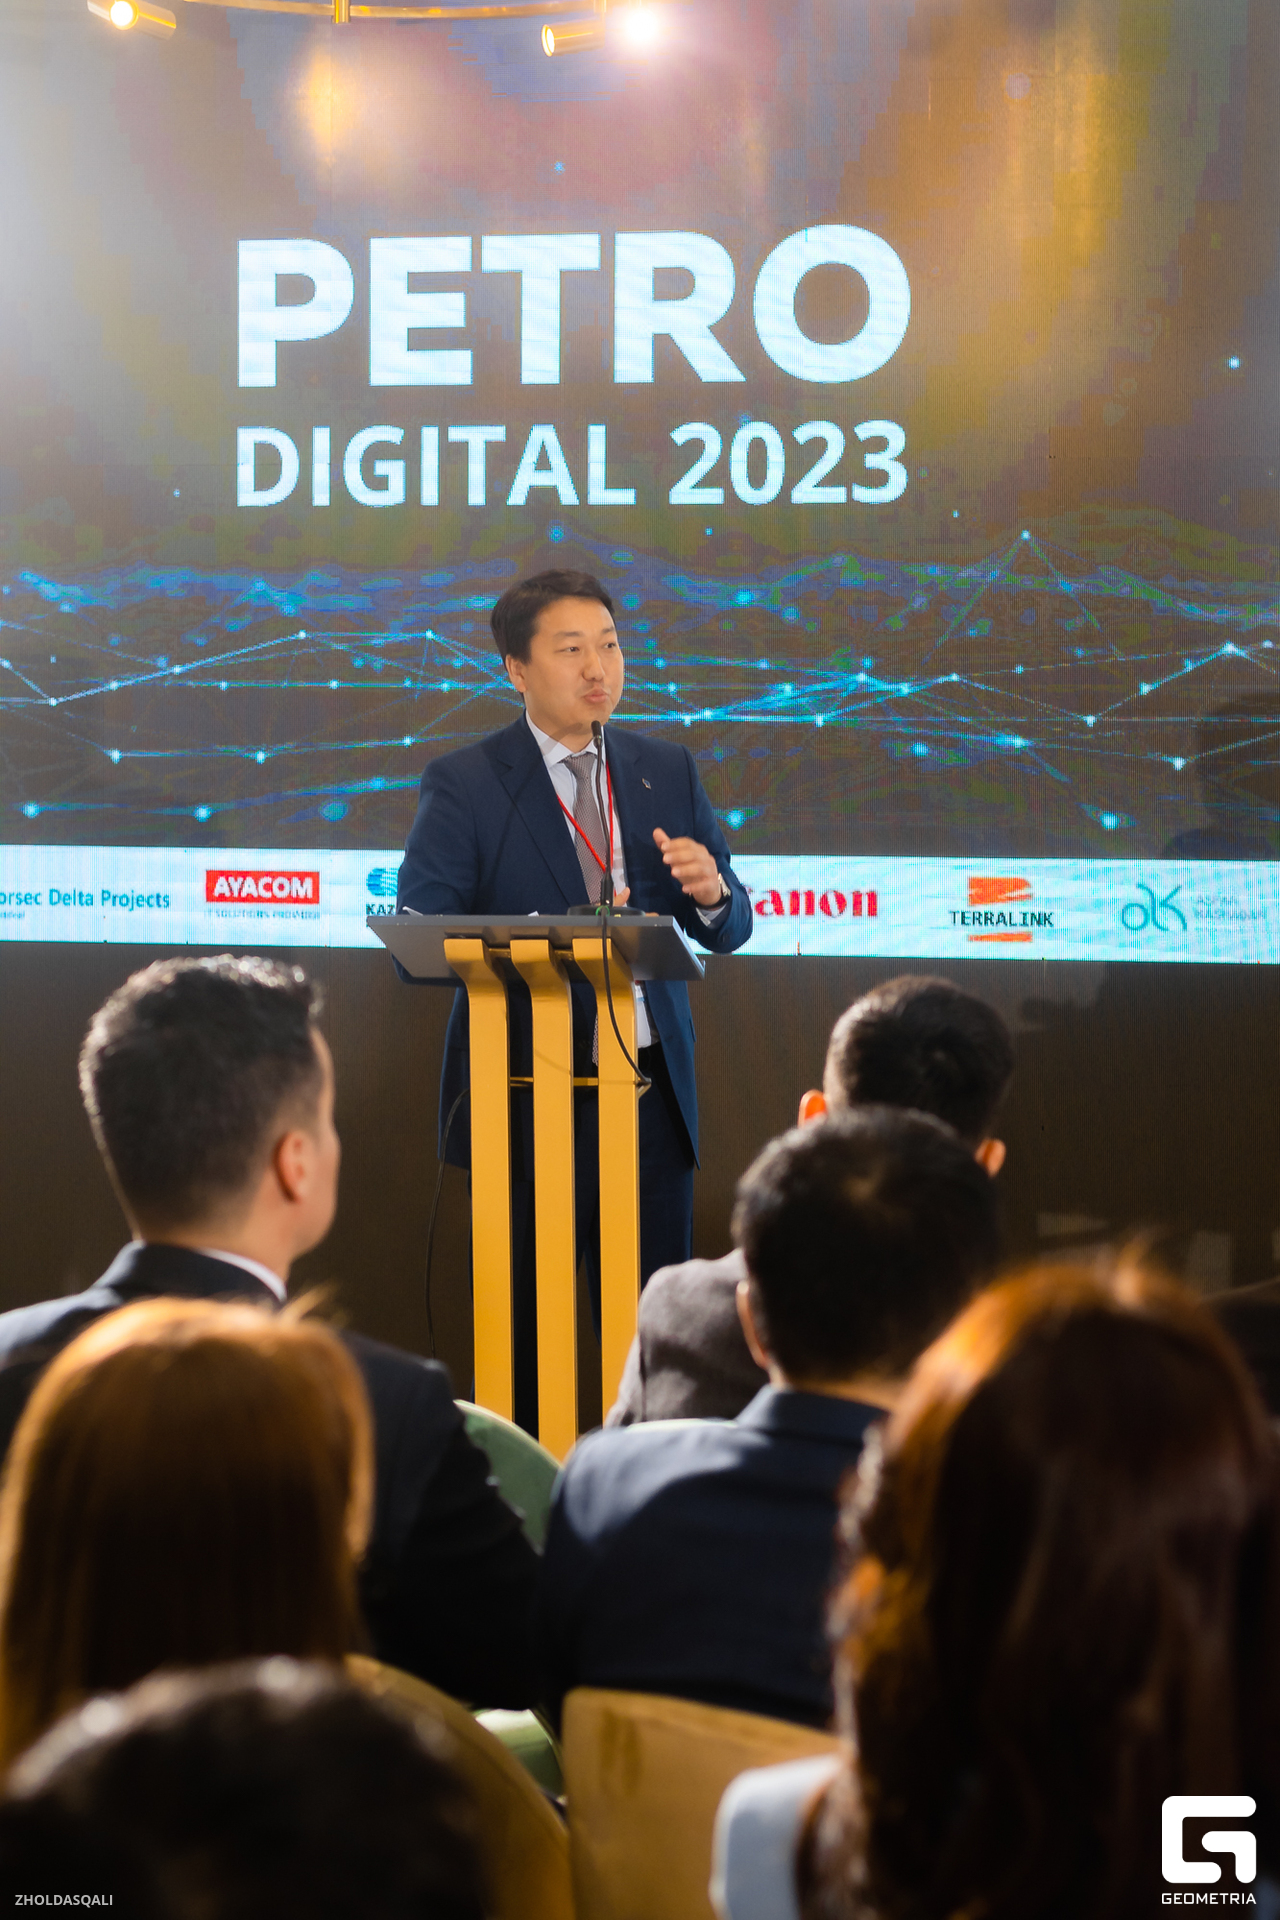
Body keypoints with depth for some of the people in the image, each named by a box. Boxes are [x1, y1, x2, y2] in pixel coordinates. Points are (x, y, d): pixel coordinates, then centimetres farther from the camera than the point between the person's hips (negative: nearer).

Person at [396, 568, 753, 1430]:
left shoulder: (667, 771, 11)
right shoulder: (464, 785, -2)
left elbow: (731, 930, 14)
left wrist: (711, 891, -11)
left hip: (651, 1091, 3)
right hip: (528, 1097, -3)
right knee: (526, 1332, 3)